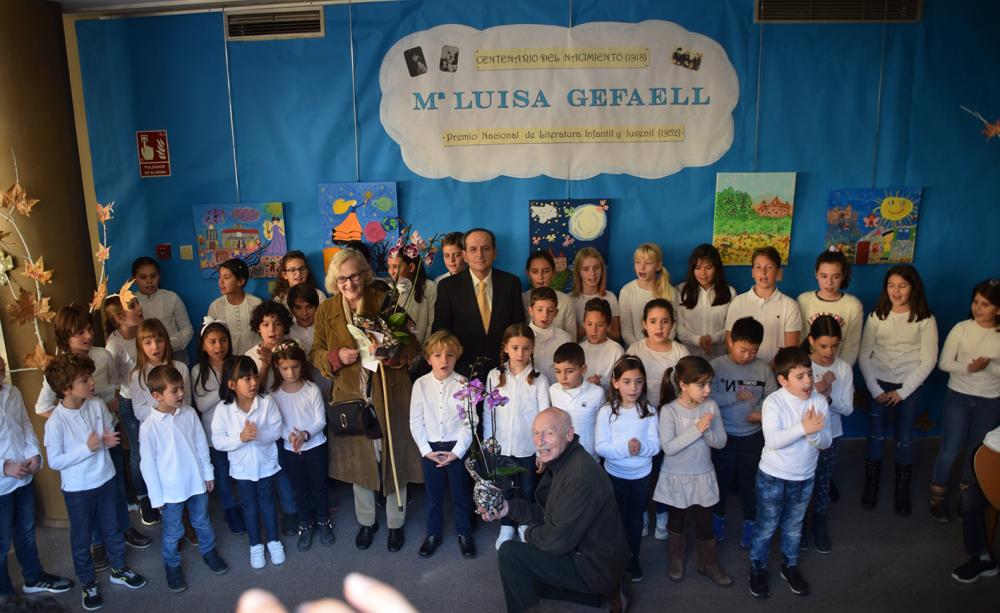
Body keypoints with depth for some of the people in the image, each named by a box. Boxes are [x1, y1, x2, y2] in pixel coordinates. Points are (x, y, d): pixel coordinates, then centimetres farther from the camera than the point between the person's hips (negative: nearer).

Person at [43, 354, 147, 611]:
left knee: (112, 529, 21)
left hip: (105, 479, 4)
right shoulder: (56, 422, -22)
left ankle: (119, 569, 42)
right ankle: (88, 583, 34)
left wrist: (108, 440, -16)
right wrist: (87, 448, -25)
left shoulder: (98, 405, -9)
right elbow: (54, 461, -17)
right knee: (82, 538, 14)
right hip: (77, 489, -4)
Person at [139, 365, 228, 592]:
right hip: (171, 489, -3)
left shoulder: (189, 413, -8)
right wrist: (156, 496, -7)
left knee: (202, 522, 23)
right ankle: (172, 566, 38)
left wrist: (208, 473, 7)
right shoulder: (149, 427, -18)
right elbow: (148, 464, -11)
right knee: (173, 532, 16)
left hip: (197, 482, 3)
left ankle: (209, 552, 45)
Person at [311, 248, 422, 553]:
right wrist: (337, 357, -15)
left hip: (389, 394, -2)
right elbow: (317, 354, 5)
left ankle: (395, 522, 30)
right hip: (350, 396, 2)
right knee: (358, 459, 14)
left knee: (393, 458, 9)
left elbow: (410, 347, -3)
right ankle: (366, 521, 36)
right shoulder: (326, 311, 2)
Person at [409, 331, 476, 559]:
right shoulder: (421, 384, -5)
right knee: (433, 494, 15)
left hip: (457, 447, -1)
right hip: (429, 448, 1)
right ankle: (433, 533, 32)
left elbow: (470, 421, -8)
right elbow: (415, 422, -2)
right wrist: (426, 450, -7)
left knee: (461, 493, 11)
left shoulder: (463, 384, -10)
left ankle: (464, 533, 30)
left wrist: (457, 451, -12)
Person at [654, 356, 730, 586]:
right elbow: (668, 448, -25)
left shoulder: (711, 406, -11)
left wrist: (707, 431, -28)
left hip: (702, 476, 2)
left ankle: (708, 563, 36)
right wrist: (696, 429, -31)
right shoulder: (669, 410, -21)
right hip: (675, 478, -2)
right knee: (676, 520, 18)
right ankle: (676, 558, 41)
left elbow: (721, 442, -8)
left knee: (705, 522, 14)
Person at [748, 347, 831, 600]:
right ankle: (758, 569, 30)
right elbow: (772, 440, -31)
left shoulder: (819, 402, -9)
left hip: (805, 477, 4)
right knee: (766, 526, 11)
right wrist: (803, 428, -36)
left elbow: (825, 442, -9)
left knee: (794, 525, 22)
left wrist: (813, 433, -31)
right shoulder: (773, 402, -21)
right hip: (773, 477, -4)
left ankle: (790, 566, 42)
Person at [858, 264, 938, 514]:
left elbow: (928, 361, -7)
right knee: (876, 437, 5)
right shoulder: (876, 316, -1)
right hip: (879, 384, 1)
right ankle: (870, 487, 21)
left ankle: (902, 492, 23)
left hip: (910, 387, -1)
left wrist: (902, 391, -9)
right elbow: (864, 355, -1)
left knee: (904, 440, 7)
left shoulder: (925, 319, -6)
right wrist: (875, 389, -7)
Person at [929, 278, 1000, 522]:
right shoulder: (961, 328, -9)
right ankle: (937, 497, 19)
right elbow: (943, 363, -9)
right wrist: (969, 368, -25)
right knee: (950, 450, 2)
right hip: (958, 397, -1)